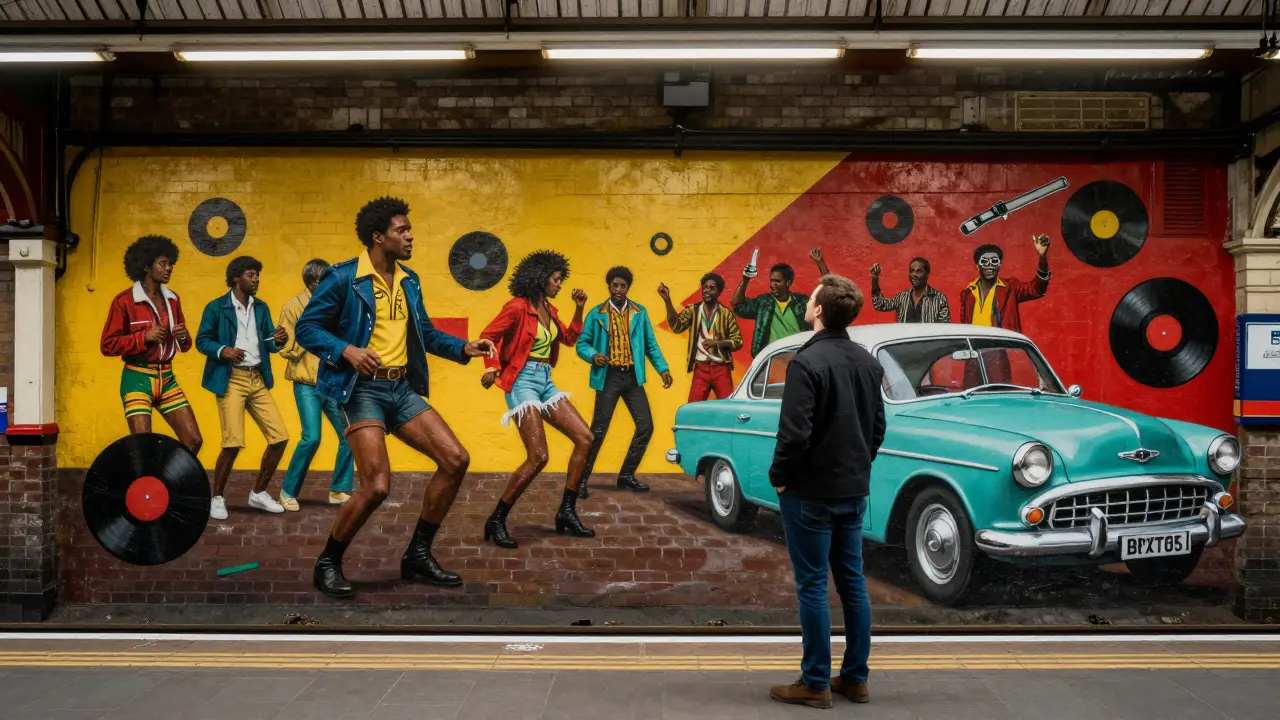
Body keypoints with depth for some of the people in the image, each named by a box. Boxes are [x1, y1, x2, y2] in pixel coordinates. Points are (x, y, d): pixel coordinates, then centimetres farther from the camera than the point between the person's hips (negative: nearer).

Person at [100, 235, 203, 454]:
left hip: (167, 378, 6)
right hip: (137, 379, -6)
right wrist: (144, 337, -18)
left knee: (194, 440, 2)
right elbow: (107, 345, -9)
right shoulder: (124, 301, -8)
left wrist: (183, 337, -5)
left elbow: (184, 344, 18)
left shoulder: (172, 299, 10)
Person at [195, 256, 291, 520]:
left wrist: (279, 340, -12)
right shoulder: (216, 307, -2)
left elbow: (268, 344, 10)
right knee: (233, 443, -13)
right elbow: (201, 340, -3)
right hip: (231, 380, -6)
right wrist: (222, 351, -20)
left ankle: (259, 493, 18)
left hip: (258, 379, 6)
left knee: (280, 437, 1)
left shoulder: (261, 307, 14)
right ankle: (216, 498, 8)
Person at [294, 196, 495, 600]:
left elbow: (425, 333, 21)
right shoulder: (343, 277, -8)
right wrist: (346, 350, -23)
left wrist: (464, 348, 6)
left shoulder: (409, 281, 13)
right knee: (377, 486, -17)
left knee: (456, 460, -1)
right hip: (362, 389, -7)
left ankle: (418, 555, 13)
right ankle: (328, 564, 8)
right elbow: (306, 328, -7)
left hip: (402, 388, 7)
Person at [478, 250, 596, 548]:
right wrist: (493, 367, -25)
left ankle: (567, 511, 10)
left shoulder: (549, 309, 13)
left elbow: (569, 338, 22)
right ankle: (496, 520, -6)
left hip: (546, 382, 9)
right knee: (538, 458, -17)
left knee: (585, 438, 3)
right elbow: (488, 336, -12)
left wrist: (579, 308, 12)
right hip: (523, 382, -9)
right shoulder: (518, 306, -11)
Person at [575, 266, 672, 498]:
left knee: (645, 426, 2)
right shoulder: (597, 313, 0)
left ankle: (626, 476, 17)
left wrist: (662, 369, -1)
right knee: (598, 430, -4)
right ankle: (581, 479, 7)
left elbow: (650, 344, 10)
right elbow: (582, 343, 2)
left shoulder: (639, 313, 7)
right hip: (609, 377, -3)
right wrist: (593, 355, -19)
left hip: (632, 377, 4)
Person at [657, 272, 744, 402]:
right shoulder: (693, 310, 4)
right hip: (700, 369, 1)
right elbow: (676, 326, -13)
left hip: (721, 368, 0)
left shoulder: (727, 313, 2)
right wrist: (667, 301, -23)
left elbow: (738, 341, 1)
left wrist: (716, 343, -15)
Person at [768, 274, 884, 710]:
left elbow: (794, 433, -22)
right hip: (854, 490, 7)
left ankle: (815, 684, 8)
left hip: (811, 491, -7)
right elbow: (878, 427, 13)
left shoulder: (807, 363, -18)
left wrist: (779, 477, -8)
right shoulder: (869, 363, 6)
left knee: (812, 585, 1)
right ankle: (854, 678, 20)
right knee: (853, 582, 12)